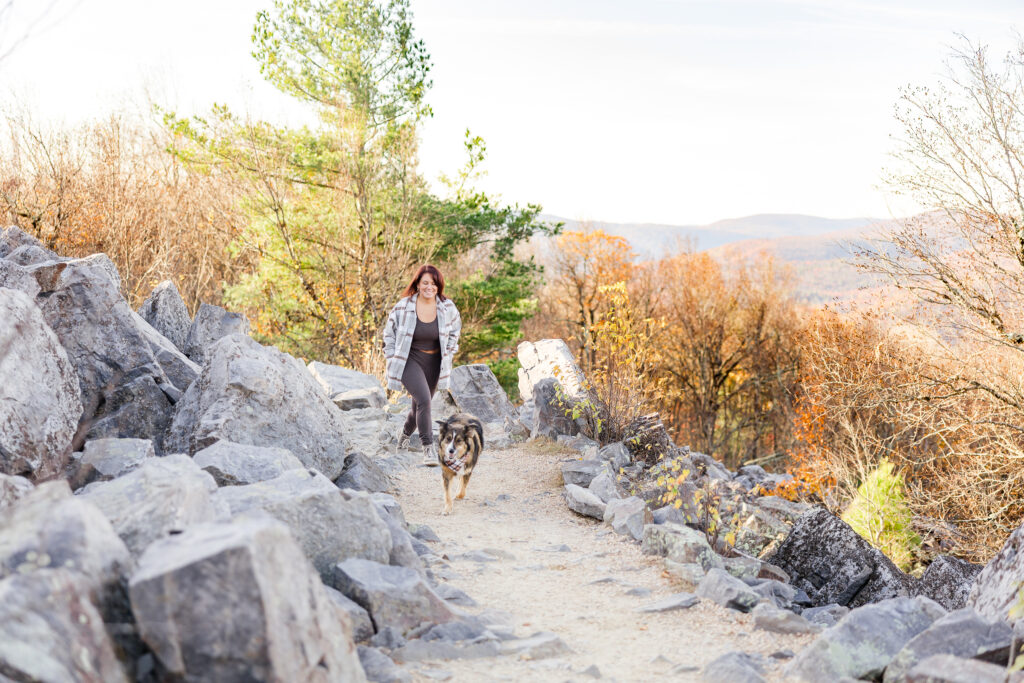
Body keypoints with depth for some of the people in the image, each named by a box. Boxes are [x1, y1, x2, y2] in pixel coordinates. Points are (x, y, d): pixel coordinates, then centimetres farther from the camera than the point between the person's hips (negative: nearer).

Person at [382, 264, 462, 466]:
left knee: (420, 405, 15)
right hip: (409, 360, -4)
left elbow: (455, 330, 16)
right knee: (424, 400, -24)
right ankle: (428, 448, -17)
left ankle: (405, 434, 46)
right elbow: (389, 332, 4)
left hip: (434, 364, 4)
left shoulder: (447, 307, -4)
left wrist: (448, 354, 8)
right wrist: (392, 357, -1)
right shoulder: (404, 306, -11)